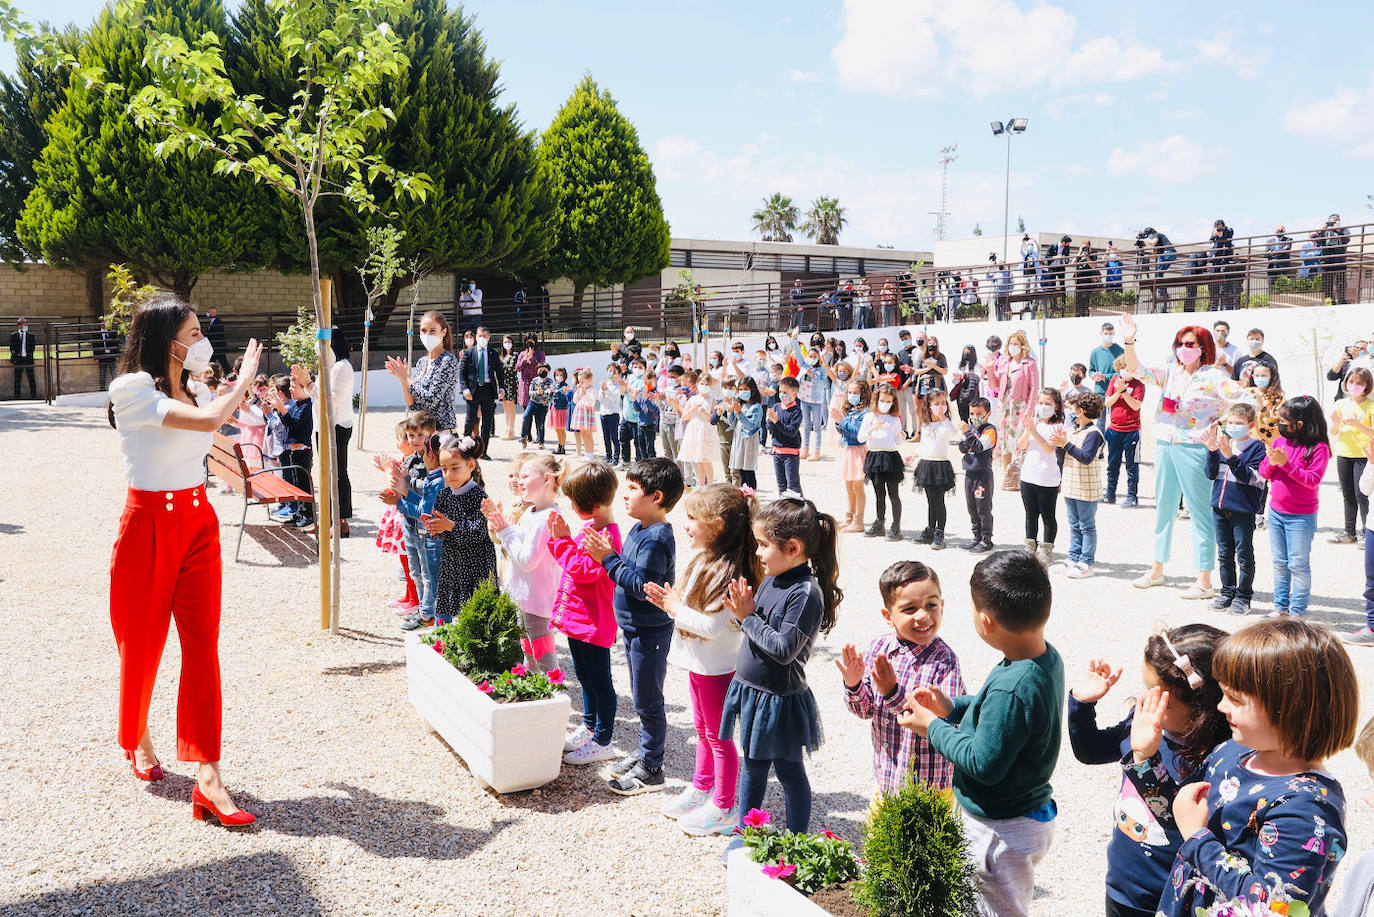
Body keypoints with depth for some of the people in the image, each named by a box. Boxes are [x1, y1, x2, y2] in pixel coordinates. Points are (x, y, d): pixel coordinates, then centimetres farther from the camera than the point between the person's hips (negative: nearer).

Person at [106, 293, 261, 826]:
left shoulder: (195, 391, 10)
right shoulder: (132, 389, -13)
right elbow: (208, 420, -27)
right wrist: (245, 376, -12)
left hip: (199, 523, 5)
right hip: (149, 524, -5)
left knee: (203, 646, -4)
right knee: (142, 643, 10)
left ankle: (208, 780, -7)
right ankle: (137, 739, 39)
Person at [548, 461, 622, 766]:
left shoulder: (607, 536, -24)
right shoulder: (589, 527, 7)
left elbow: (583, 569, -27)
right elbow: (574, 560, 15)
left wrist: (563, 541, -20)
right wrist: (561, 537, 0)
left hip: (593, 623, -10)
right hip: (575, 616, 10)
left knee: (599, 681, 3)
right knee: (584, 676, 23)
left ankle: (602, 741, 15)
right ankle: (589, 726, 40)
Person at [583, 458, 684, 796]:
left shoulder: (657, 539, -24)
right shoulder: (639, 529, 6)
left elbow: (641, 586, -28)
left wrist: (608, 558, -26)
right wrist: (606, 553, 0)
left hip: (651, 632, -9)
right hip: (635, 627, 9)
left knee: (647, 701, 3)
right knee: (641, 696, 21)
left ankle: (651, 769, 16)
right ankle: (644, 751, 36)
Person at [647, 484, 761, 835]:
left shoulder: (727, 572, -28)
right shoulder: (704, 558, 3)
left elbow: (710, 625, -31)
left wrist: (675, 607, -19)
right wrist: (670, 599, -3)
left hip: (718, 667, -9)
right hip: (699, 663, 9)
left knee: (718, 736, 5)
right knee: (702, 728, 24)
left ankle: (724, 808, 20)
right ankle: (701, 788, 41)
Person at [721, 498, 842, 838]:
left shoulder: (806, 593, -23)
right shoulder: (770, 581, 2)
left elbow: (783, 649, -26)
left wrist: (749, 617, -19)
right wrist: (740, 611, -9)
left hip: (781, 700, -8)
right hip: (751, 692, 8)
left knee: (789, 770, 9)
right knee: (753, 764, 21)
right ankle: (745, 833, 37)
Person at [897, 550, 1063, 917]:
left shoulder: (1010, 688, -35)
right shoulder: (1047, 657, -5)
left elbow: (984, 765, -27)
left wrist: (934, 727, -15)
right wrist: (954, 707, 4)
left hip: (1001, 833, -9)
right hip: (1033, 815, 9)